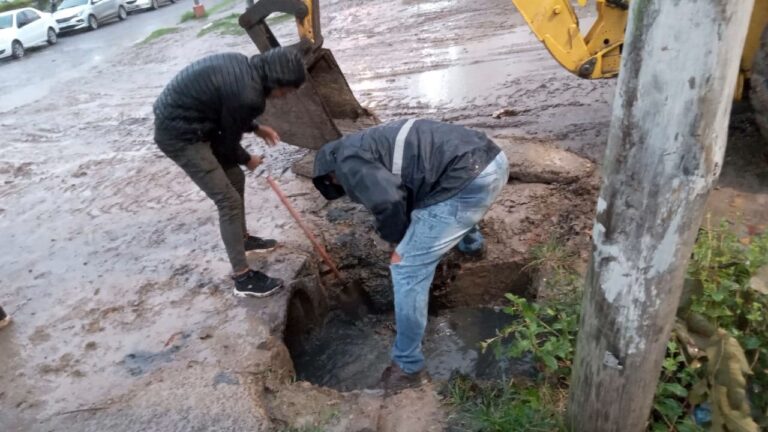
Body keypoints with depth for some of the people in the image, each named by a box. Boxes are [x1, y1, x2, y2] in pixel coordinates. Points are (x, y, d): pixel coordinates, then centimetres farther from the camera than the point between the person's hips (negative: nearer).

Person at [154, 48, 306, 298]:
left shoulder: (244, 67, 1)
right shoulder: (247, 95, -26)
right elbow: (228, 143, -12)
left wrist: (256, 127, 15)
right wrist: (247, 160, 7)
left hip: (187, 121, 10)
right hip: (179, 135, -10)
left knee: (235, 179, 20)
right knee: (228, 201, -7)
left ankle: (242, 237, 41)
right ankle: (242, 278, 3)